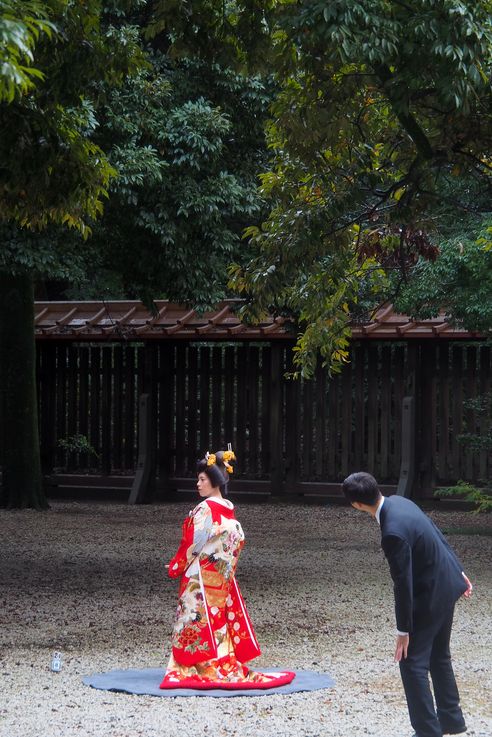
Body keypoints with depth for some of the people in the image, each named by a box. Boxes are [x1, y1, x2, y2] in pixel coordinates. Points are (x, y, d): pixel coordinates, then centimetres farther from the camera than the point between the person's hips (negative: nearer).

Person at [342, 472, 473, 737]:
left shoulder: (393, 533, -31)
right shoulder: (398, 502, -3)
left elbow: (403, 583, -26)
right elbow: (437, 533, 10)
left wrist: (404, 630, -17)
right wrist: (457, 570, 22)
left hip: (430, 595, -10)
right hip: (447, 583, 10)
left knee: (413, 663, -2)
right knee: (439, 656, 22)